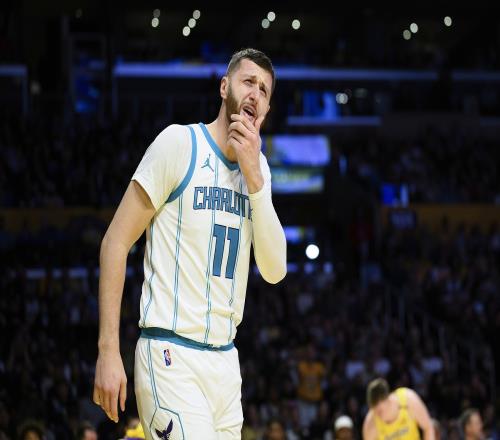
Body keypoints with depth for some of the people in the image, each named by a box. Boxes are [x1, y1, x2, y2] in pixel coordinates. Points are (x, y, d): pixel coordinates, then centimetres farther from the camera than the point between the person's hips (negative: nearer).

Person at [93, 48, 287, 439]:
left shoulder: (258, 168, 11)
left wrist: (254, 177, -7)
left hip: (225, 359, 7)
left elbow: (274, 271, 3)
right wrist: (108, 352, -14)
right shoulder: (181, 143, -7)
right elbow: (116, 242, -8)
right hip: (172, 357, -7)